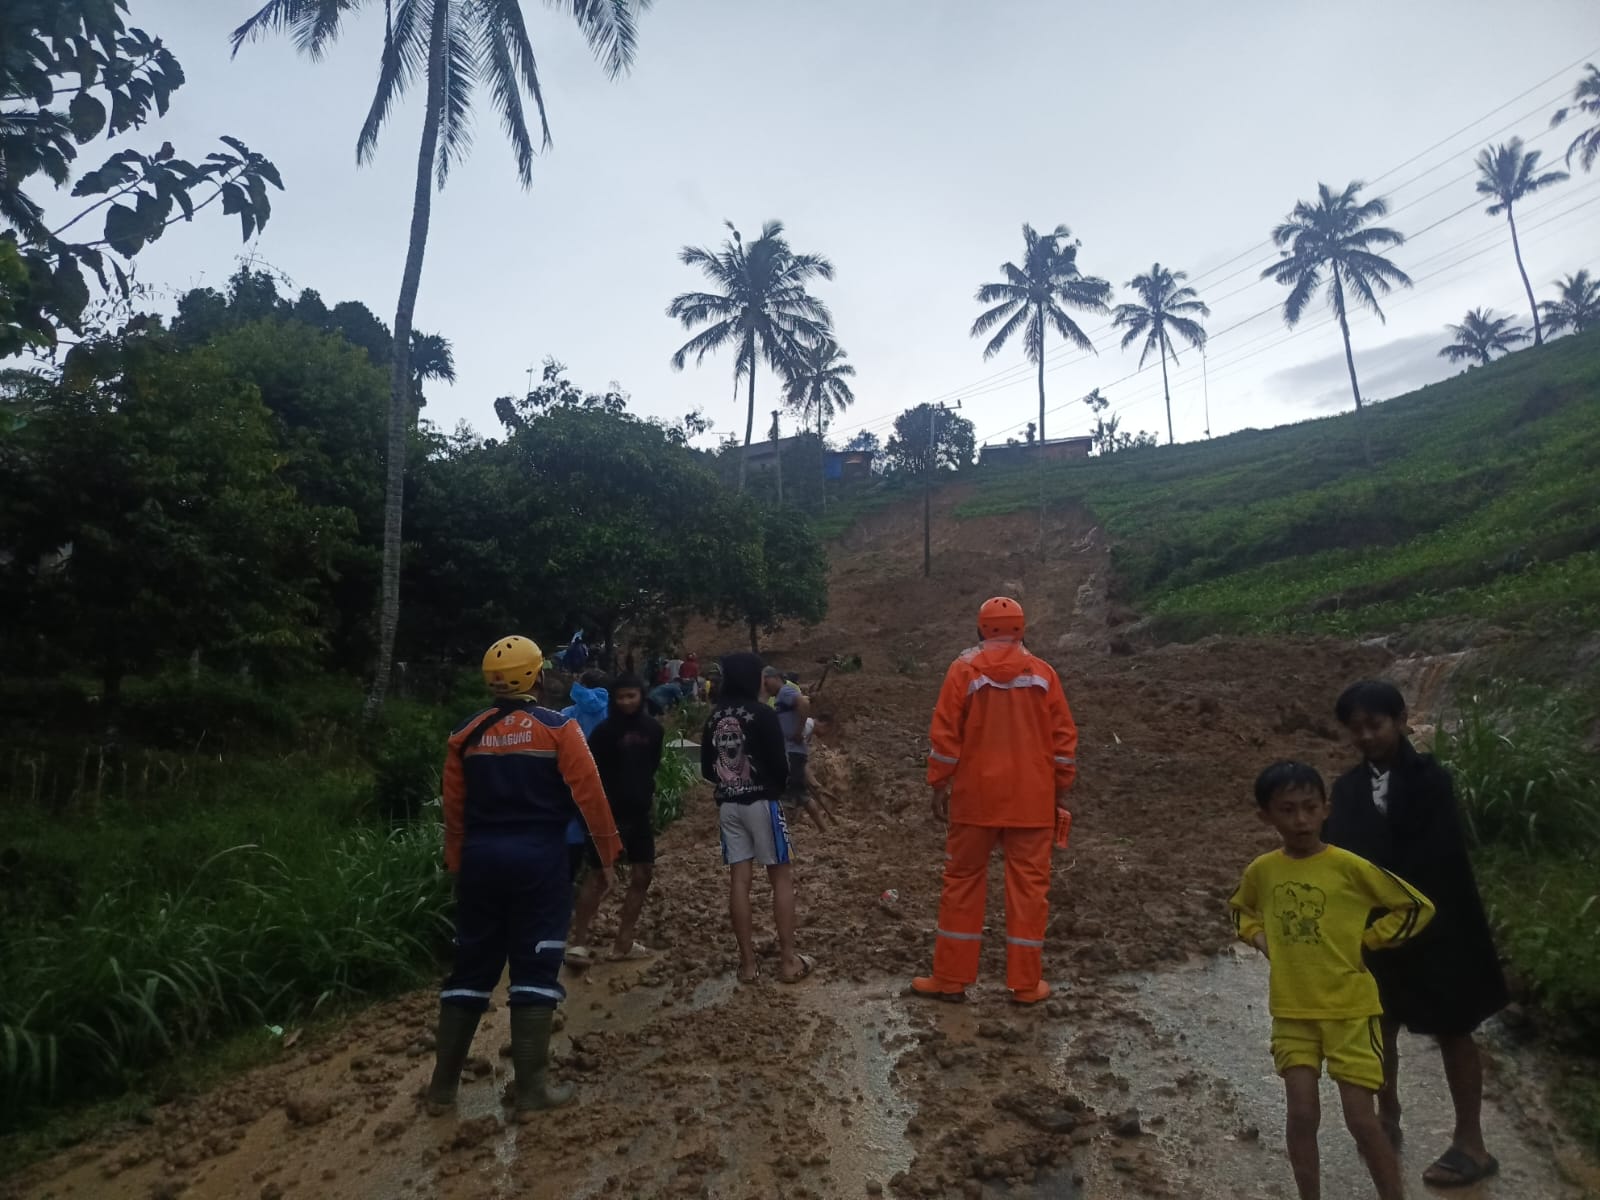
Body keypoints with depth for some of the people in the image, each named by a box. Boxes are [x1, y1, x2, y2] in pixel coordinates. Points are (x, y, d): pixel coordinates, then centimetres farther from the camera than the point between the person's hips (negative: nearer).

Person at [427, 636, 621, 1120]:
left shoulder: (467, 733, 5)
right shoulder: (558, 728, -8)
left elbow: (454, 808, 9)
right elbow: (589, 794, -10)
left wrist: (458, 864, 20)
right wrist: (608, 851, 1)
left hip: (481, 859, 4)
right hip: (539, 859, -4)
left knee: (471, 968, 15)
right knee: (535, 969, 4)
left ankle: (443, 1085, 23)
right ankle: (531, 1088, 8)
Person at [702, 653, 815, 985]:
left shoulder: (714, 718, 5)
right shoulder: (762, 714, -12)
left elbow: (706, 769, 10)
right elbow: (780, 763, -11)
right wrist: (779, 786, 9)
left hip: (728, 805, 5)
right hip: (761, 802, -5)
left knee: (739, 879, 7)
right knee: (782, 877, 4)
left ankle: (748, 962, 11)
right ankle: (788, 960, 5)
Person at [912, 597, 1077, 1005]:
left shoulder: (963, 670, -3)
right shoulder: (1042, 673, 1)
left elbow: (945, 735, -5)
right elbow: (1064, 737, 2)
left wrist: (939, 786, 2)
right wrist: (1060, 790, 10)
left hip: (975, 797, -1)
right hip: (1032, 799, 1)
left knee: (963, 882, 9)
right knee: (1029, 886, 8)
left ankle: (950, 979, 15)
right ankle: (1026, 983, 14)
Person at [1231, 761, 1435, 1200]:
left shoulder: (1350, 866, -14)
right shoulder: (1261, 870, -3)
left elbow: (1418, 906, -3)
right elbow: (1241, 909, 18)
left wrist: (1365, 938, -7)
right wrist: (1262, 939, 1)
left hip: (1349, 1008, -2)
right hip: (1291, 1011, 3)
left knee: (1361, 1119, 3)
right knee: (1302, 1115, 4)